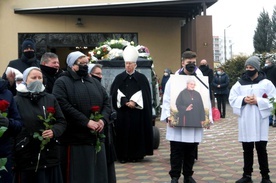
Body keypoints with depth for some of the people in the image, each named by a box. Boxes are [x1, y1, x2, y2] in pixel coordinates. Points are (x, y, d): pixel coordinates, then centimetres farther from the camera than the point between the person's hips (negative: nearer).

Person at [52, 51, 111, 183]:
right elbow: (64, 107, -18)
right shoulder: (62, 83, -4)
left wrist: (103, 120, -6)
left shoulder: (94, 82, 17)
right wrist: (87, 122, -19)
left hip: (96, 138, 6)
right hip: (75, 139, -6)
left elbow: (107, 102, 14)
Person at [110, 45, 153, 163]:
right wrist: (126, 102, -13)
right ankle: (123, 155, 8)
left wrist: (134, 102, -13)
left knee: (137, 133, 2)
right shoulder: (119, 78, 5)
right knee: (123, 134, 1)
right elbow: (115, 94, 0)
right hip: (122, 112, 1)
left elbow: (144, 95, -2)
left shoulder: (142, 78, 2)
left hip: (137, 112, -1)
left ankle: (137, 155, 11)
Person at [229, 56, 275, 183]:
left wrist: (258, 101, -15)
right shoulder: (240, 83, 7)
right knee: (247, 150, 9)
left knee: (261, 149, 3)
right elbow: (232, 99, 4)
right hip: (245, 121, 2)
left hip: (260, 121, -2)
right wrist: (243, 100, -13)